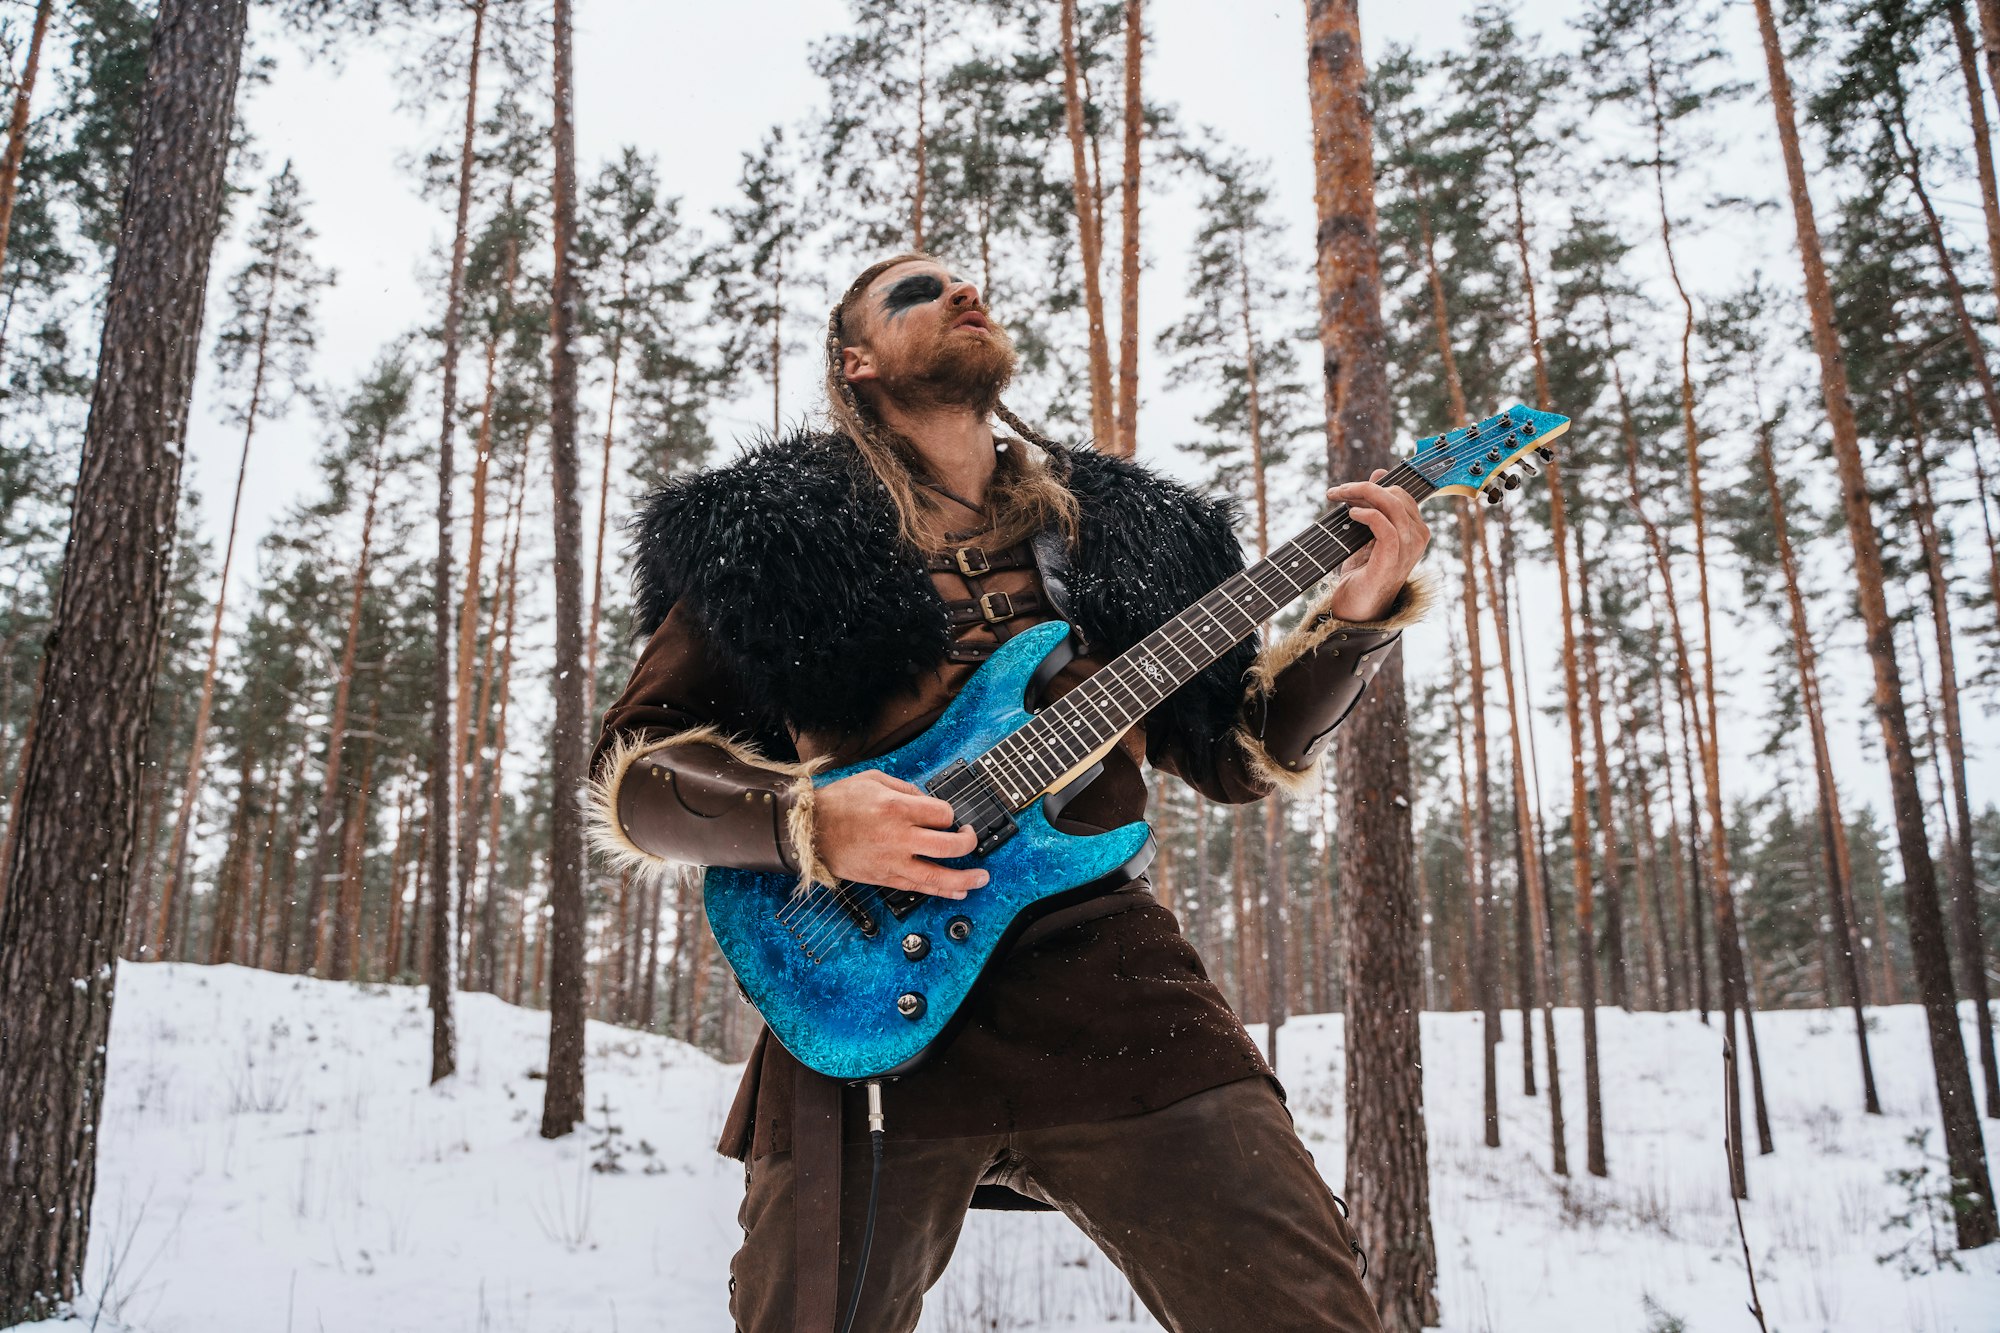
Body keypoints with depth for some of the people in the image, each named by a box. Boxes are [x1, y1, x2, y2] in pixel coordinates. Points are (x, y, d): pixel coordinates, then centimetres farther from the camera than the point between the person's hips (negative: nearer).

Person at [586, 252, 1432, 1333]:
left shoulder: (1124, 526, 18)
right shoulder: (773, 531, 7)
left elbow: (1238, 753, 18)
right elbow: (629, 772, 4)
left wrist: (1357, 615, 2)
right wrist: (807, 820, -14)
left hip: (1099, 970, 2)